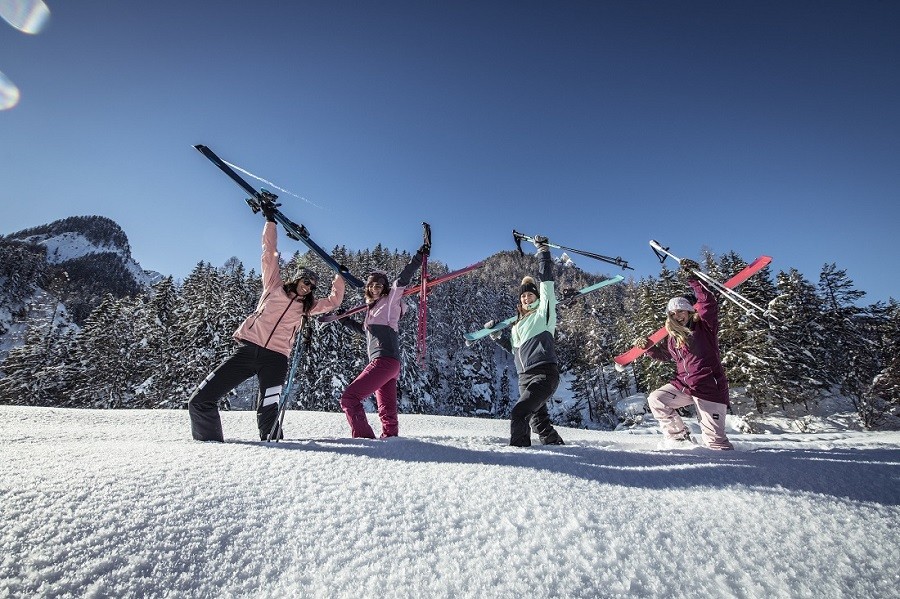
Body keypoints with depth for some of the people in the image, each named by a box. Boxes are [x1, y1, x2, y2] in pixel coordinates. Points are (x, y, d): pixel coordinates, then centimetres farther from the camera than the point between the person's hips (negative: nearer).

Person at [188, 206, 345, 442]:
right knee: (200, 402, -5)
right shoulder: (275, 287, 16)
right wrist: (270, 220, 13)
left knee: (268, 415, -16)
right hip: (248, 349, 0)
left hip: (275, 359, 1)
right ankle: (211, 442, 12)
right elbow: (270, 253, 14)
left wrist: (339, 278, 17)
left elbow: (333, 301, 27)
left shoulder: (307, 307, 22)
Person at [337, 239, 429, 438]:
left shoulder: (390, 301, 1)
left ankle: (364, 437, -11)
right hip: (382, 362, 8)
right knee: (387, 411, 9)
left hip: (384, 360, -8)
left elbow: (402, 280, -15)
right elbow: (365, 330, 39)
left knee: (349, 398, -10)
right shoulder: (372, 308, 22)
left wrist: (419, 256, -24)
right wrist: (345, 320, 40)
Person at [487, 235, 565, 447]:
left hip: (544, 373, -7)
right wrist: (496, 335, 18)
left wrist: (543, 252, -7)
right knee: (539, 419, 10)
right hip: (525, 377, 7)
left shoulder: (544, 313, 4)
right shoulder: (517, 324, 22)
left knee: (518, 413, -20)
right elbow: (514, 348, 30)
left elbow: (546, 282, -6)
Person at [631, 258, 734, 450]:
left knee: (714, 439, -5)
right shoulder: (674, 336, 10)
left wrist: (693, 281, -26)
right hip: (683, 385, 6)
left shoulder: (704, 326, -5)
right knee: (655, 399, -12)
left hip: (709, 388, -5)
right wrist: (648, 347, 9)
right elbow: (667, 356, 25)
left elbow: (709, 304, -22)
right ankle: (679, 436, 3)